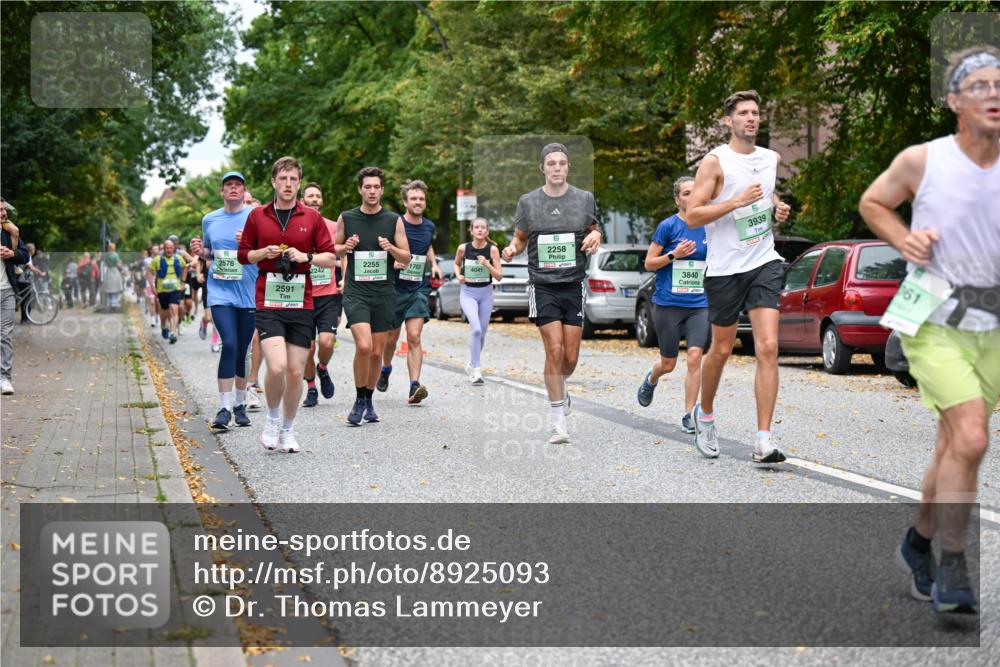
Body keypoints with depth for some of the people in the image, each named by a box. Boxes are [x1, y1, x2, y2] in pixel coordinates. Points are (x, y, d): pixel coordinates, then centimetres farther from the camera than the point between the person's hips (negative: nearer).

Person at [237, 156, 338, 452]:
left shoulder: (312, 217, 5)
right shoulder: (257, 216, 5)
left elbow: (330, 257, 7)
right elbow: (243, 254, 12)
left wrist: (307, 256, -11)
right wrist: (264, 253, -7)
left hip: (302, 304, 1)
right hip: (268, 303, -1)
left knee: (296, 372, 4)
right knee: (277, 366, -17)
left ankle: (287, 429, 23)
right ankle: (272, 419, 9)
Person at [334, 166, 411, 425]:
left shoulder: (394, 220, 3)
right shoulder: (346, 218, 3)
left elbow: (406, 258, 7)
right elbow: (334, 251, 14)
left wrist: (391, 248, -13)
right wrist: (345, 247, -8)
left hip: (384, 293, 2)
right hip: (355, 292, -2)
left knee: (377, 352, 6)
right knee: (363, 346, -19)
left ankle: (369, 400, 26)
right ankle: (359, 400, -2)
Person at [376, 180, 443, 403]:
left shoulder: (429, 227, 7)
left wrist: (433, 264, 12)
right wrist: (392, 262, -20)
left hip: (419, 289, 2)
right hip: (394, 287, -2)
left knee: (414, 336, -13)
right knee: (391, 337, 11)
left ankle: (414, 386, -18)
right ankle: (386, 368, 42)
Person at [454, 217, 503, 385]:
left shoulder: (492, 249, -8)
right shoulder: (463, 248, -7)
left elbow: (499, 277, -8)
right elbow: (457, 264, 15)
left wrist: (487, 265, -23)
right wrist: (458, 275, -4)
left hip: (486, 293, 2)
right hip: (468, 293, -2)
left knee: (482, 332, 12)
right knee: (476, 329, -20)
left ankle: (472, 363, 36)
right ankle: (476, 370, -16)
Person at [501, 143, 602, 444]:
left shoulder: (585, 199, 5)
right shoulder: (528, 202, 3)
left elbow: (595, 229, 17)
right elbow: (520, 237, 13)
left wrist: (594, 237, -6)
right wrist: (511, 249, -9)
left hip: (574, 284, 2)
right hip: (543, 285, -1)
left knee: (570, 357, 2)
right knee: (554, 350, -12)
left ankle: (559, 386, 39)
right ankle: (558, 422, -2)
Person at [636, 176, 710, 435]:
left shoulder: (708, 227, 5)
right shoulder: (668, 226, -6)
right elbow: (649, 263, -3)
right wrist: (674, 255, -17)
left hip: (700, 304, 2)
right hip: (668, 304, -2)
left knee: (695, 356, -14)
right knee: (668, 364, 8)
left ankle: (689, 415, -4)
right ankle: (651, 379, 44)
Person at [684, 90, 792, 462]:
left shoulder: (771, 159, 10)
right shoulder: (715, 161, -6)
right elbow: (692, 216, -12)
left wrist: (778, 207, 10)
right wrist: (737, 201, -20)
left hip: (764, 264, 3)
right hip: (724, 268, -3)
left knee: (768, 348, -11)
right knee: (721, 351, 10)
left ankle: (763, 443, -12)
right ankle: (704, 414, 38)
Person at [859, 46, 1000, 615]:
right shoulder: (921, 161, -7)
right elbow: (873, 202, 11)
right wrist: (904, 240, -7)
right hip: (933, 321, -4)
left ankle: (919, 542, 37)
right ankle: (953, 568, -9)